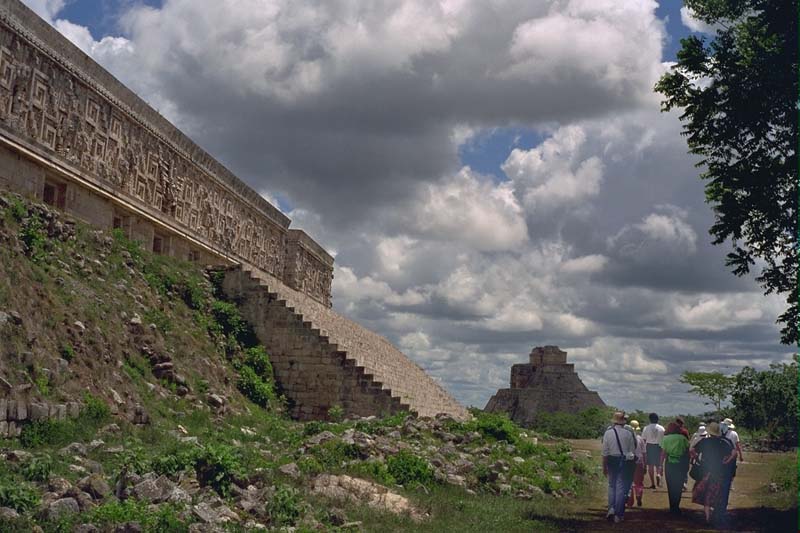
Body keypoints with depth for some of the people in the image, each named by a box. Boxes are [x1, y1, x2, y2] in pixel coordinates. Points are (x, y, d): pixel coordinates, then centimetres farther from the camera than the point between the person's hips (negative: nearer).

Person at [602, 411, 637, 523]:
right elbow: (633, 451, 0)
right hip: (625, 462, 0)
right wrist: (631, 464, 14)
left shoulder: (608, 433, -6)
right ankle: (618, 515, 8)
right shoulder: (628, 433, -5)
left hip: (612, 461, 0)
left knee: (611, 485, 17)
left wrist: (604, 467, 3)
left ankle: (611, 508, 3)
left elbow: (605, 452, -4)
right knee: (621, 487, 6)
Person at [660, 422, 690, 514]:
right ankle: (676, 507, 10)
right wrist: (687, 465, 10)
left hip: (670, 464, -1)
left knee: (671, 487, 11)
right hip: (681, 464, 1)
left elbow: (663, 453, -7)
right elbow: (688, 452, 2)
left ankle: (673, 507, 13)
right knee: (679, 487, 11)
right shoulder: (683, 438, 0)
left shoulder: (665, 438, -3)